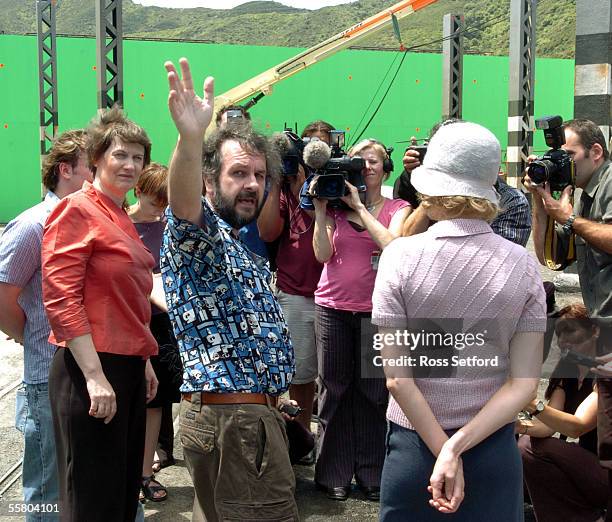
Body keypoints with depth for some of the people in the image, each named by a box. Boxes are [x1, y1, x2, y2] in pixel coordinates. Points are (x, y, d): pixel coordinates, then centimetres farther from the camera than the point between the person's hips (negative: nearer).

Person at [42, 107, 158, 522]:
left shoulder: (121, 218, 14)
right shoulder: (76, 211, -11)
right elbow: (60, 298, -17)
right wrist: (95, 375, -21)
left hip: (128, 367, 9)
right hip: (91, 368, -9)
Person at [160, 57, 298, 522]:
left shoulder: (239, 249, 19)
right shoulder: (196, 235, -13)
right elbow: (186, 204, -35)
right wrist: (191, 138, -52)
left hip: (254, 412, 10)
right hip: (233, 418, -10)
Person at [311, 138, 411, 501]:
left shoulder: (397, 209, 4)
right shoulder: (337, 206, 6)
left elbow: (392, 245, -16)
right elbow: (323, 254, -4)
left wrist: (359, 206, -15)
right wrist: (321, 210, -11)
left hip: (374, 310, -1)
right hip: (333, 306, 1)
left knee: (373, 390, 2)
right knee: (335, 388, 6)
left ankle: (372, 474, 12)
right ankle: (335, 474, 15)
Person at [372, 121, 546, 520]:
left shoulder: (401, 255, -12)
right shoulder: (523, 265, -6)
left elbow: (397, 377, -14)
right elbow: (524, 384, -9)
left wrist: (443, 451, -9)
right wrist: (457, 447, -12)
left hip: (414, 444, -1)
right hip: (494, 448, 2)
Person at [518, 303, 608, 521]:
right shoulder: (566, 372, 9)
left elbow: (578, 426, -28)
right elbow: (548, 425, -4)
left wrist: (534, 406, -43)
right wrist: (523, 426, -27)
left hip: (604, 471, -8)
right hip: (589, 465, 8)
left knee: (533, 449, -19)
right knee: (526, 445, -7)